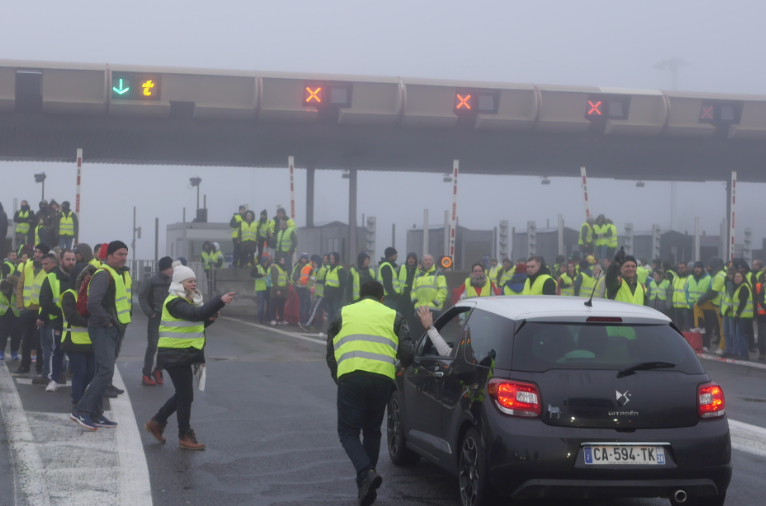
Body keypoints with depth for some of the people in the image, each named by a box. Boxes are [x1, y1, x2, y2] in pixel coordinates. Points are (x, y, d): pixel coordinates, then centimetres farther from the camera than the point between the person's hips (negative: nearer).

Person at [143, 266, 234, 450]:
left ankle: (156, 423, 28)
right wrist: (219, 301, -41)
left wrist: (210, 317, -3)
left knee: (182, 394, 16)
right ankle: (185, 437, 5)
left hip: (185, 354, 10)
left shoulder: (189, 301, 15)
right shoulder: (174, 302, -17)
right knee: (185, 395, -4)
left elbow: (199, 323, 19)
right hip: (175, 355, -10)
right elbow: (196, 314, -34)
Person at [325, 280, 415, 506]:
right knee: (372, 432, 17)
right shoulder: (393, 317, 17)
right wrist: (402, 368, 29)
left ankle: (366, 473, -19)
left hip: (350, 377, -1)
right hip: (382, 379, 2)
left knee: (348, 431, 5)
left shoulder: (342, 315, 18)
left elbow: (330, 354, 18)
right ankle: (366, 487, 20)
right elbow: (407, 353, 8)